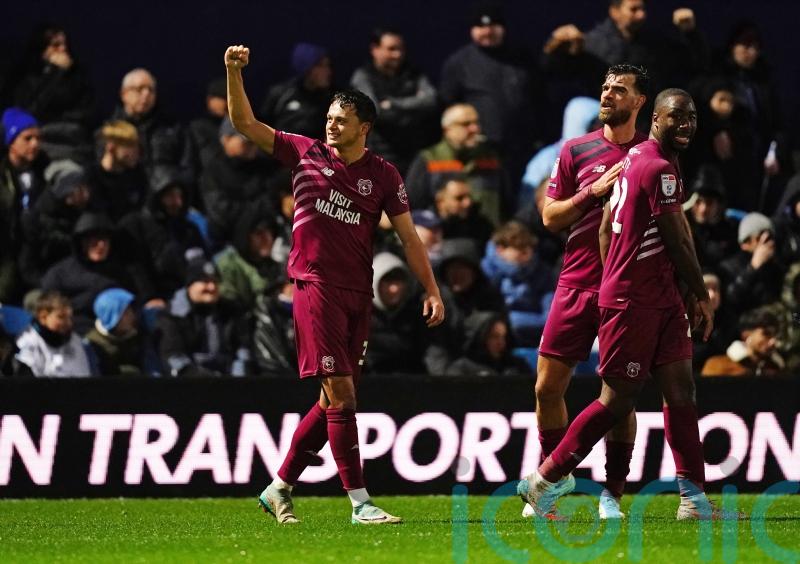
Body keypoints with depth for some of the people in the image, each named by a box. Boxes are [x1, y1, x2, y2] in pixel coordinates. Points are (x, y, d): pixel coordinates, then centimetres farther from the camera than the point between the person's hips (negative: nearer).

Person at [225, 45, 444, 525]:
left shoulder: (383, 175, 6)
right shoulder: (306, 153, 4)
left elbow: (409, 236, 7)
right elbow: (245, 123, 7)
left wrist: (432, 291, -1)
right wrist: (235, 73, -6)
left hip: (359, 296, 3)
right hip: (316, 286, -3)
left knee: (334, 401, 6)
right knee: (340, 390, -13)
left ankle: (280, 487, 20)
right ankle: (360, 502, -15)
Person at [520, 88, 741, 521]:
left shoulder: (634, 159, 13)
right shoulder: (660, 169, -17)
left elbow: (607, 224, 18)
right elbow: (679, 242, -13)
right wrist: (700, 295, 0)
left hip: (660, 300, 10)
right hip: (633, 303, -10)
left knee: (680, 389, 5)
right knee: (617, 401, -5)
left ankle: (694, 499, 3)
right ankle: (543, 482, 4)